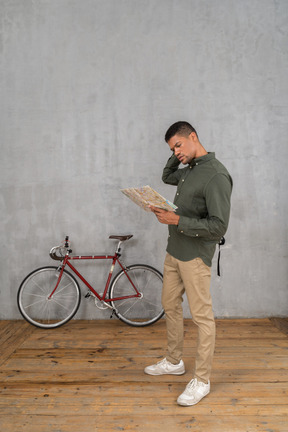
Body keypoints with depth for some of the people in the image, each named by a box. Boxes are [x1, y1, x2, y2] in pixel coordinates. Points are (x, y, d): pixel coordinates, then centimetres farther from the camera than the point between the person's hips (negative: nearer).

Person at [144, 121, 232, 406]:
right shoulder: (190, 169, 10)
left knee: (202, 316, 2)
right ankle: (174, 362, 37)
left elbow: (218, 226, -23)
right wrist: (177, 157, 13)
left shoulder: (216, 176, -19)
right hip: (174, 251, 10)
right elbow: (167, 177, 31)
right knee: (170, 306, 19)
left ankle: (201, 381, 17)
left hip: (195, 256, -10)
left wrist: (177, 220, -25)